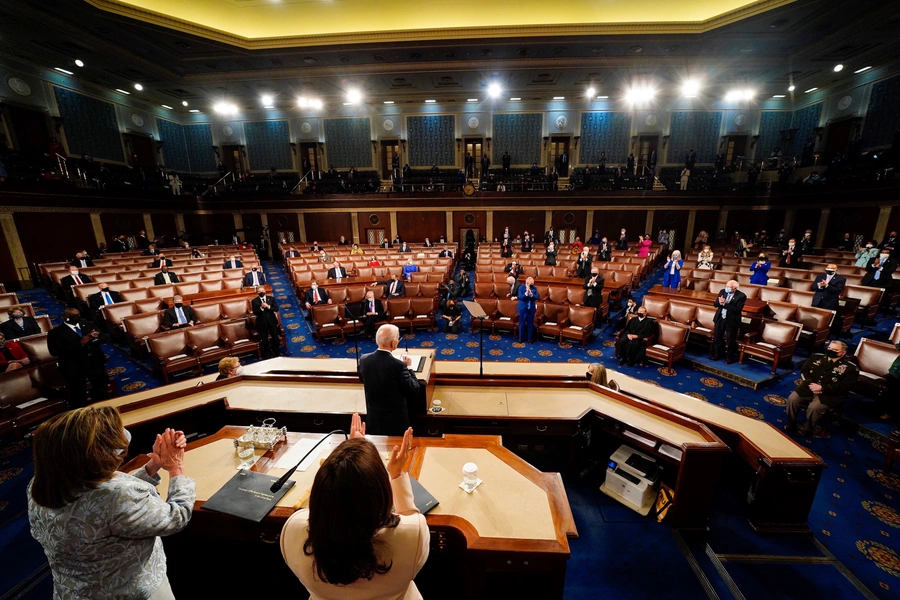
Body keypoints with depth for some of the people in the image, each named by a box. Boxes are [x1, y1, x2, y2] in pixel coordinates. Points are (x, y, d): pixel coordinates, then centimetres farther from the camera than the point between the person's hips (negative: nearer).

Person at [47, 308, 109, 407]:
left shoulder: (88, 324, 6)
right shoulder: (56, 332, -7)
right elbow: (55, 351, -16)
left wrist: (96, 337, -17)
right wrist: (80, 343, -25)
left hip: (95, 363, 4)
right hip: (74, 368, -4)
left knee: (102, 392, 18)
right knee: (78, 397, 8)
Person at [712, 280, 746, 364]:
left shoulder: (741, 296, -14)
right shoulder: (722, 291, 0)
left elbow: (737, 309, -22)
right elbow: (715, 304, -1)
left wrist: (725, 304, -28)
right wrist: (720, 302, -23)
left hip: (731, 321, -5)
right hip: (720, 318, 5)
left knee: (731, 340, 8)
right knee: (717, 337, 15)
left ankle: (729, 357, 24)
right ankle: (716, 354, 31)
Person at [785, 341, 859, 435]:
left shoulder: (851, 367, -2)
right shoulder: (817, 357, 9)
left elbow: (844, 386, -11)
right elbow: (804, 371, 8)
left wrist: (822, 388, -21)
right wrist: (811, 384, -10)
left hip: (830, 394, -4)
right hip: (810, 387, 4)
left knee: (814, 407, -28)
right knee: (792, 399, -20)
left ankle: (807, 429, -3)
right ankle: (790, 423, 1)